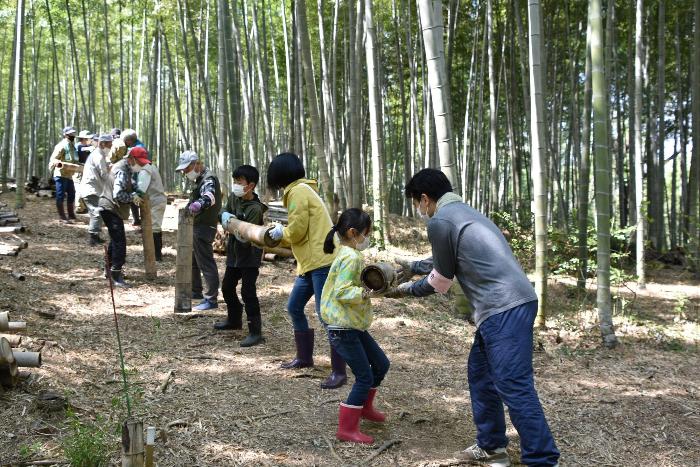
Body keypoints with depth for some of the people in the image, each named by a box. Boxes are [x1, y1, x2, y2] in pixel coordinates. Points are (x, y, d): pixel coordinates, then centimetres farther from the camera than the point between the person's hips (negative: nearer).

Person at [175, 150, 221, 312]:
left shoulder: (209, 179, -19)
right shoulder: (199, 180, 16)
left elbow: (209, 196, -41)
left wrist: (199, 203, -61)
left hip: (204, 228, -11)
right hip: (196, 227, 11)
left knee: (206, 264, -9)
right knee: (192, 261, 21)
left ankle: (211, 299, -7)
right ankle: (196, 291, 35)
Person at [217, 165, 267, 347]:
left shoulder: (255, 208, -23)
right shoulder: (233, 197, -2)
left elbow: (245, 238, -24)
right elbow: (225, 212, 13)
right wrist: (226, 216, -10)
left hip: (250, 256, -9)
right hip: (234, 253, 9)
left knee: (248, 292, -12)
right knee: (227, 287, 20)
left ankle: (255, 332, -6)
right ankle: (234, 320, 41)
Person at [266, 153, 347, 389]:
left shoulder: (298, 192, -11)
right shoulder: (301, 190, 19)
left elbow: (297, 231, -15)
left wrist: (281, 232, 4)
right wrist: (279, 235, 21)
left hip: (322, 262, -11)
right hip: (310, 263, 11)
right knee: (294, 308, 18)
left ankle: (339, 372, -6)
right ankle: (304, 357, 31)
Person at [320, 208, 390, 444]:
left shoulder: (349, 254, 11)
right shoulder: (351, 257, -20)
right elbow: (342, 291, -28)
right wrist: (366, 292, -36)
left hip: (354, 325, 10)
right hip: (343, 329, -10)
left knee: (381, 364, 19)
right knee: (365, 377, -6)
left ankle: (365, 406, 37)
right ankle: (347, 429, 3)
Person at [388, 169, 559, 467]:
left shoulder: (439, 222, -7)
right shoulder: (463, 212, 22)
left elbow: (440, 281, 3)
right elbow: (442, 264, 35)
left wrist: (406, 290, 19)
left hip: (504, 310, -10)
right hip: (508, 306, 10)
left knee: (514, 386, -9)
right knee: (480, 373, 19)